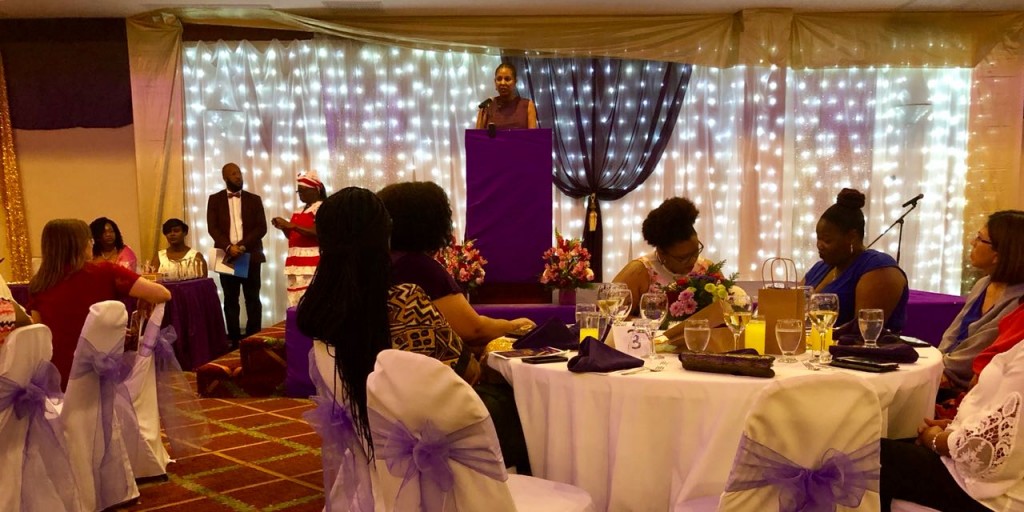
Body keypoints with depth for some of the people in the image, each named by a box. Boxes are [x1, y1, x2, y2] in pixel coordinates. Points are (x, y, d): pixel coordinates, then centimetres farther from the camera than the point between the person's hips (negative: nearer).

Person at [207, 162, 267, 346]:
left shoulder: (254, 199, 7)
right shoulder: (215, 200, 8)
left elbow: (261, 228, -1)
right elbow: (212, 228, -1)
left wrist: (243, 245, -14)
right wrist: (228, 247, -16)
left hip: (250, 255, 0)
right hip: (226, 256, 0)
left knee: (252, 298, 1)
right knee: (230, 300, 4)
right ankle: (234, 339, 9)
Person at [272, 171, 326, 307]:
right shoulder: (299, 211, 20)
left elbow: (317, 232, -18)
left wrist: (291, 225, -19)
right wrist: (283, 227, 5)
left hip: (312, 264, -8)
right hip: (297, 263, 8)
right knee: (295, 302, 3)